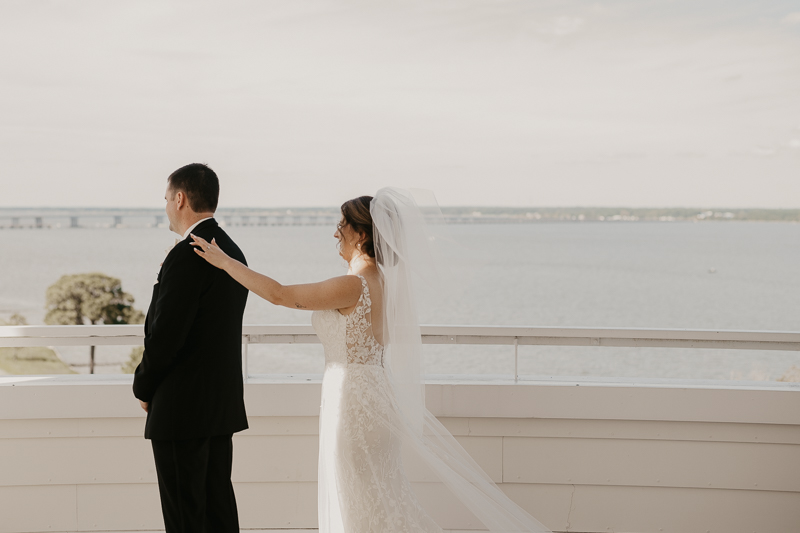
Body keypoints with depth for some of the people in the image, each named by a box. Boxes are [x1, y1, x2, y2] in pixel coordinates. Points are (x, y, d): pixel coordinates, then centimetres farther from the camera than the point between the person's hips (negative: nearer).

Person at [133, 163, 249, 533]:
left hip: (182, 408, -9)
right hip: (223, 403, 9)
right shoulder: (233, 252, 10)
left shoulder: (187, 256, -18)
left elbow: (164, 335, -19)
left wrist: (143, 388, -3)